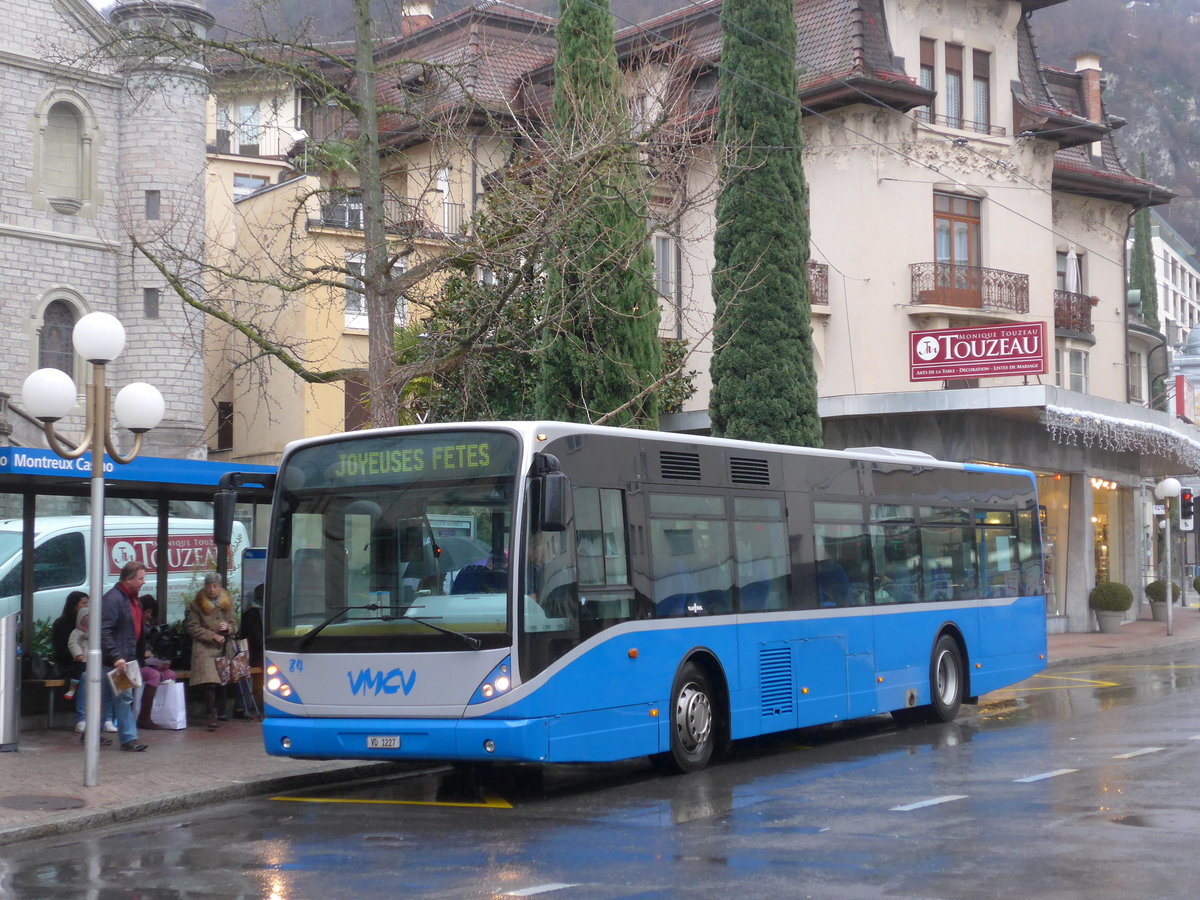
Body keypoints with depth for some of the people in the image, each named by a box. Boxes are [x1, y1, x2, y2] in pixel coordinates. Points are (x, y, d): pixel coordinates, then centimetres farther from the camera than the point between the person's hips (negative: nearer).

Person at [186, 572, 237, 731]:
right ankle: (212, 716, -18)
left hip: (223, 647, 4)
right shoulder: (196, 605, 0)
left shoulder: (227, 603, 10)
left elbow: (234, 624, 14)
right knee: (210, 681, -18)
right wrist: (213, 636, -11)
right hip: (205, 648, -4)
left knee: (223, 680, 8)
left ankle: (220, 711, 22)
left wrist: (227, 627, -10)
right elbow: (193, 628, -2)